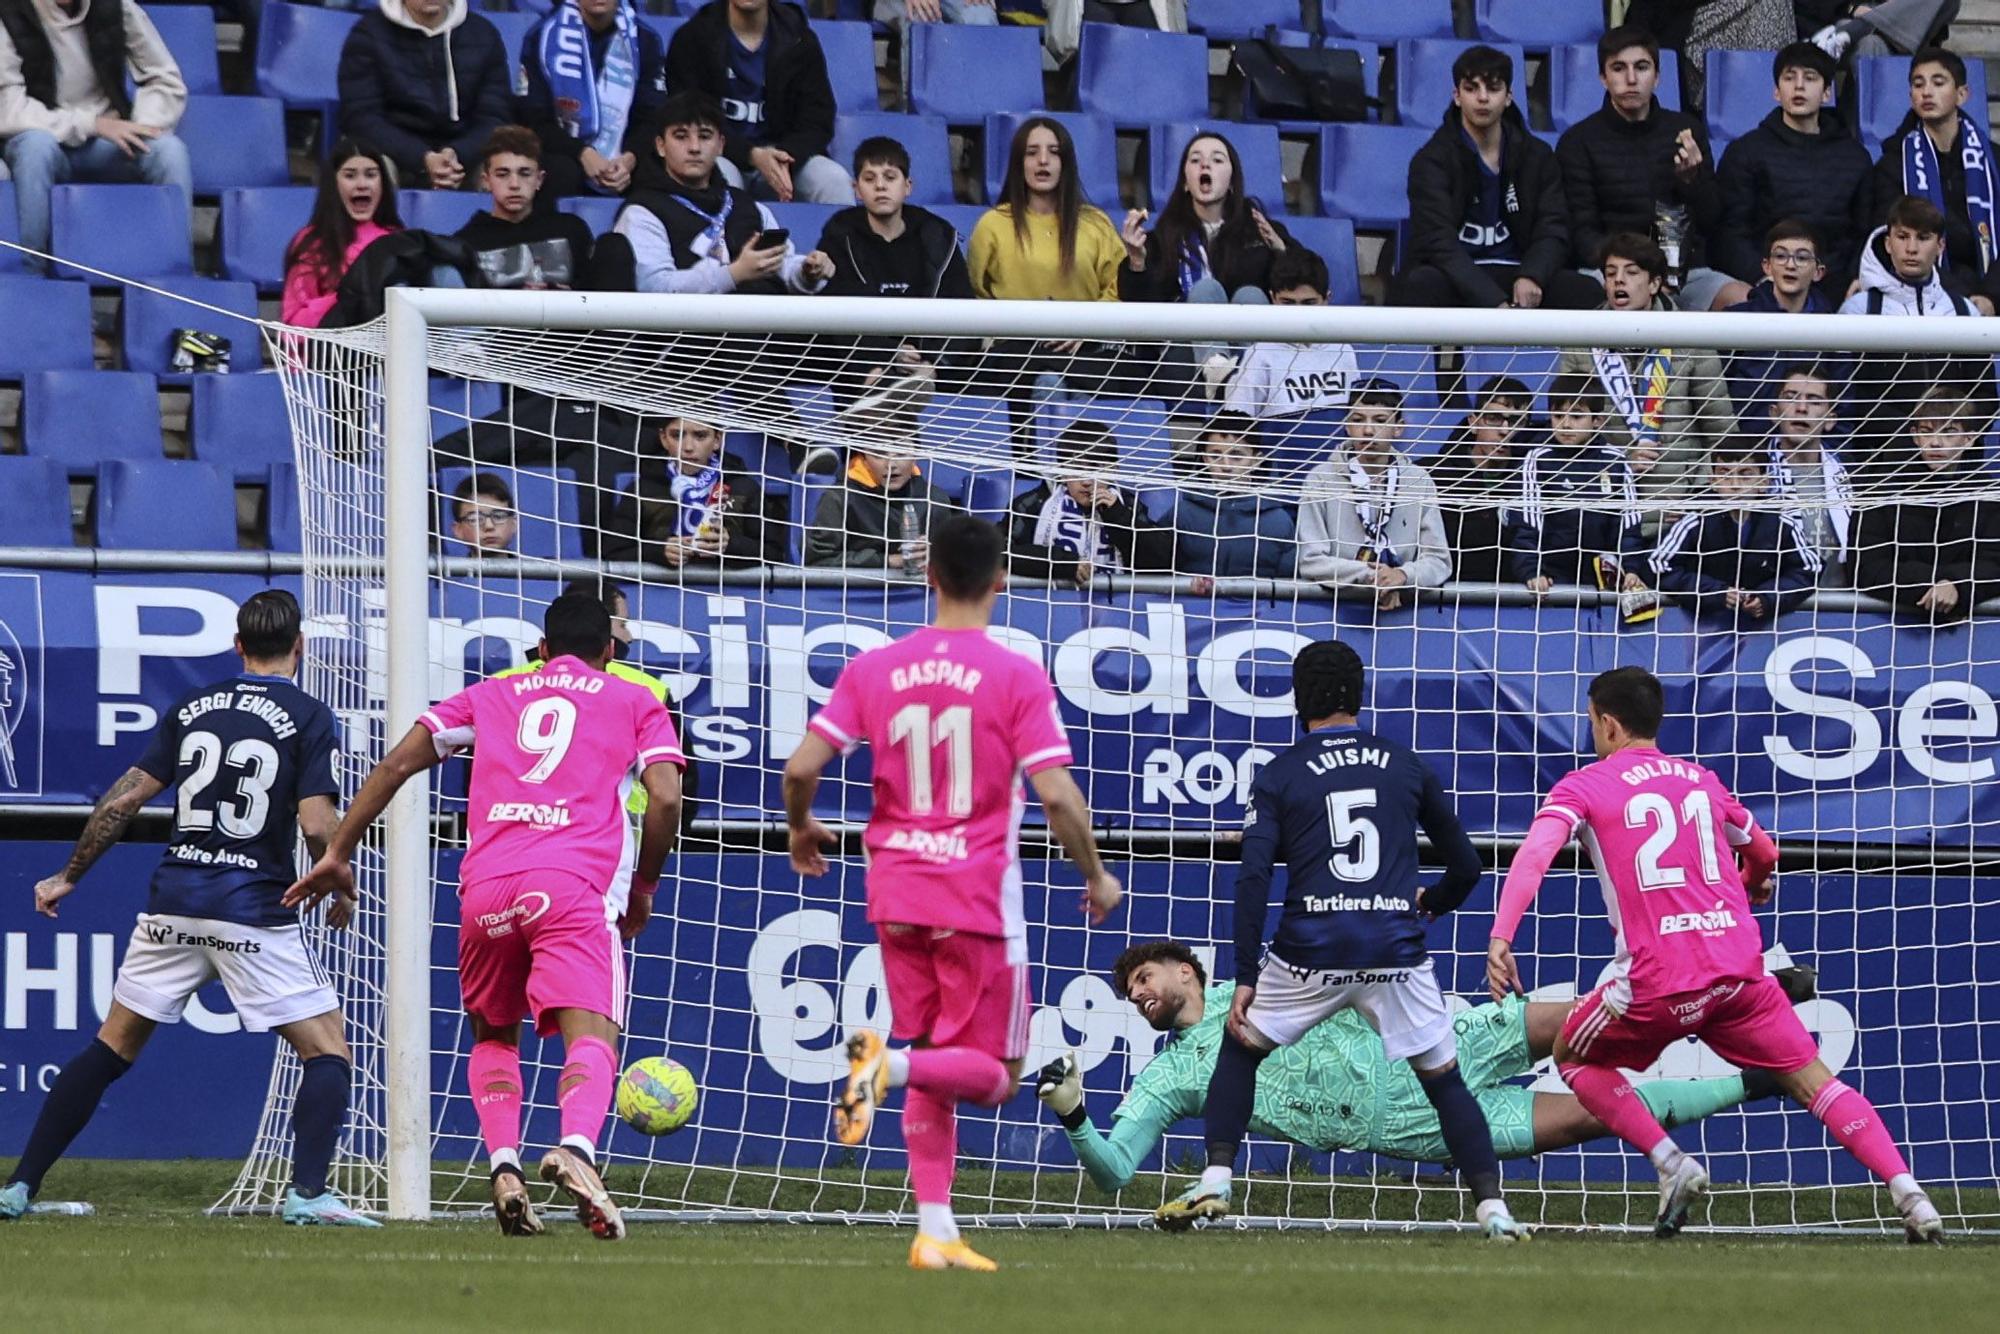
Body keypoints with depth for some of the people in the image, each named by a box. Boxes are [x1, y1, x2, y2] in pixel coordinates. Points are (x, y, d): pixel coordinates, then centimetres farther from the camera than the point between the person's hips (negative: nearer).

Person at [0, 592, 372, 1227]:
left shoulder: (191, 709, 9)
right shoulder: (310, 719, -4)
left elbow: (122, 801, 9)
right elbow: (317, 826, -14)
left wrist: (69, 876, 20)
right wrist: (341, 892, 4)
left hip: (173, 904, 4)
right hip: (255, 912, -4)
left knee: (111, 1049, 15)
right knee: (328, 1052, 4)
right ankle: (308, 1192, -15)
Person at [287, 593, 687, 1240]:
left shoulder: (491, 696, 26)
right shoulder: (635, 703, 20)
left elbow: (399, 761, 21)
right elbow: (665, 798, 6)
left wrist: (337, 855, 25)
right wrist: (643, 886, 20)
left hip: (487, 884, 3)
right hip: (576, 887, -3)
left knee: (493, 1037, 20)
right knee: (591, 1036, -12)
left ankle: (503, 1165, -3)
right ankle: (576, 1146, -43)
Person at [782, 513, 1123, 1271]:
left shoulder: (873, 669, 2)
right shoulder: (1018, 678, -8)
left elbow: (801, 768, -2)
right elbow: (1055, 795, -14)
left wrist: (801, 829, 19)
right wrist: (1096, 877, 2)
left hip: (896, 891, 4)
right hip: (980, 894, -4)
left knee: (932, 1073, 15)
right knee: (993, 1076, 3)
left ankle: (935, 1230, 6)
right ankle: (892, 1060, -26)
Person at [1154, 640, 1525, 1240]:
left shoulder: (1277, 777, 6)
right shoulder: (1407, 767, 12)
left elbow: (1252, 881, -3)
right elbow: (1465, 864, 18)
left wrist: (1246, 978, -1)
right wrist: (1432, 903, 40)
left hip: (1310, 952, -1)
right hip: (1396, 952, 1)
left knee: (1240, 1048, 21)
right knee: (1445, 1079, 12)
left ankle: (1214, 1182, 9)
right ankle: (1493, 1208, 0)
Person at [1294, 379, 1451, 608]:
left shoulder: (1418, 482, 7)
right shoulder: (1320, 480, 1)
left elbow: (1438, 561, 3)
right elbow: (1311, 561, -4)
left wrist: (1403, 575, -18)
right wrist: (1367, 575, -17)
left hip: (1402, 603, 0)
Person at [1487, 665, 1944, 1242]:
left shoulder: (1583, 787, 5)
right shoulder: (1701, 780, 19)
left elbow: (1534, 853, -14)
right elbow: (1763, 855, 35)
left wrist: (1500, 938, -21)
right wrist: (1748, 888, 58)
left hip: (1658, 979, -4)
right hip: (1740, 970, 4)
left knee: (1575, 1058, 21)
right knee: (1812, 1081, 9)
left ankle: (1671, 1163, 4)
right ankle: (1910, 1196, -7)